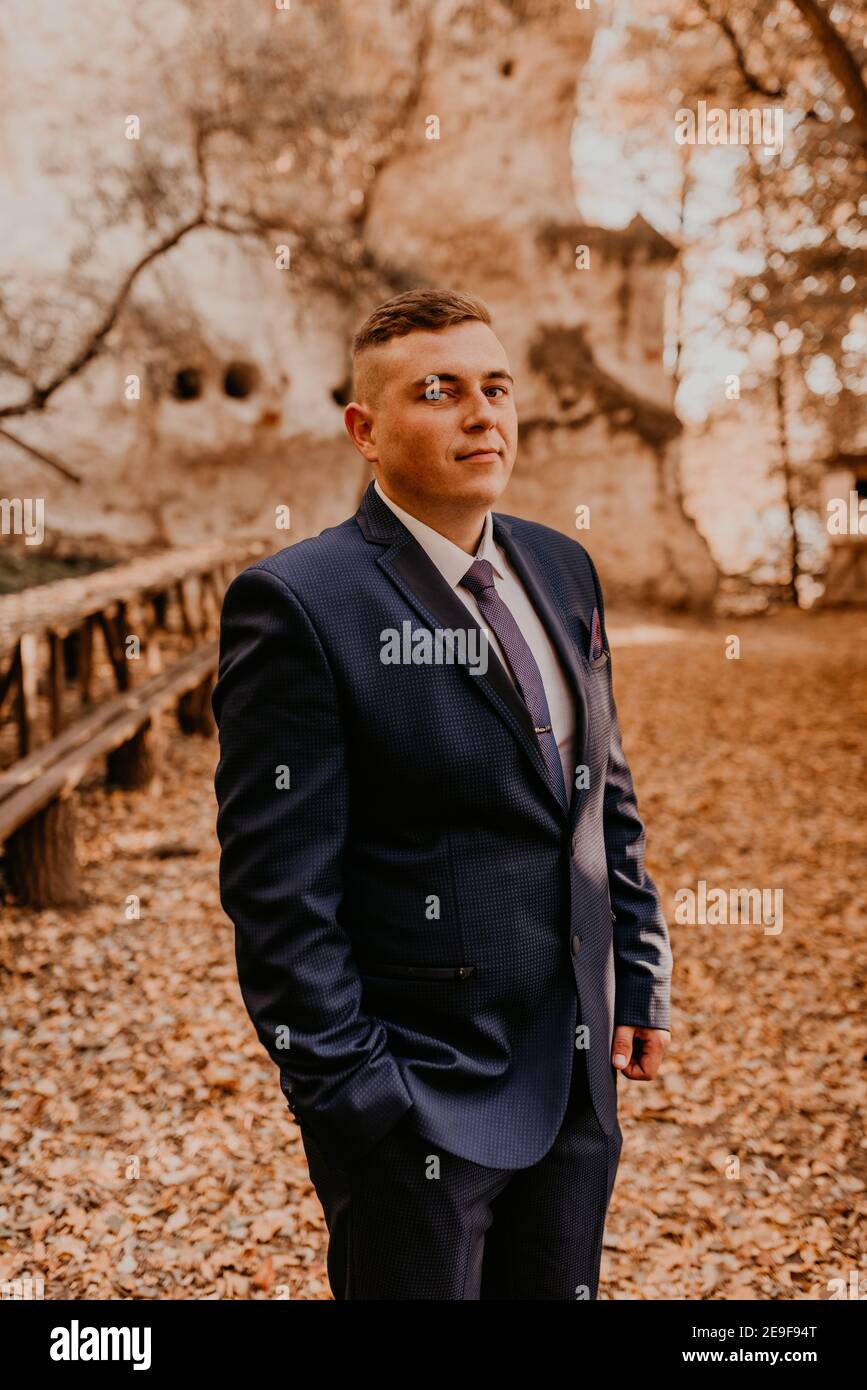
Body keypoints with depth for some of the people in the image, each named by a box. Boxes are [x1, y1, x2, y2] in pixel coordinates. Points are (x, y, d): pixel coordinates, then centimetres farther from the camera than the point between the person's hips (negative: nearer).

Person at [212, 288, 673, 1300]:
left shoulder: (561, 569, 7)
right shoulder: (297, 603, -16)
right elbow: (278, 891, -16)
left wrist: (639, 975, 10)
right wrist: (349, 1091, -15)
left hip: (577, 1080, 7)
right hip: (417, 1103, -6)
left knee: (559, 1289, 20)